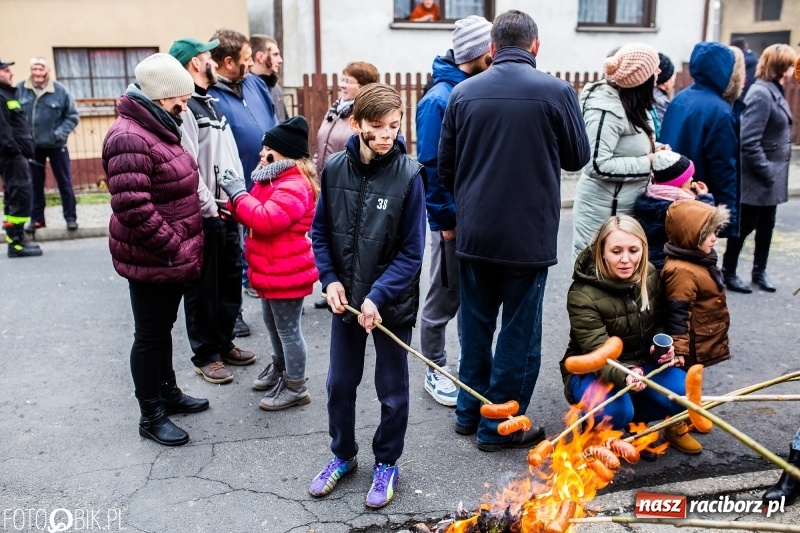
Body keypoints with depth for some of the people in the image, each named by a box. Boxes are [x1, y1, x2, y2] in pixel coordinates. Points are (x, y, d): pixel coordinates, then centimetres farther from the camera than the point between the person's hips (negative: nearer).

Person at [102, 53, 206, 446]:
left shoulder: (158, 130, 11)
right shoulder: (130, 139, -21)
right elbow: (133, 208, -29)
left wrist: (183, 248, 14)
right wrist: (174, 249, -23)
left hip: (172, 256, 10)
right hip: (151, 260, -10)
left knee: (163, 327, 22)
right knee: (150, 335, 4)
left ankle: (168, 392, 39)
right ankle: (151, 415, 19)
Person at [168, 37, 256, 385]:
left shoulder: (211, 104, 17)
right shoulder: (184, 107, -13)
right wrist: (210, 208, -16)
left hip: (228, 210, 9)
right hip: (203, 215, -9)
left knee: (230, 281, 16)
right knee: (203, 287, 3)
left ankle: (224, 343, 31)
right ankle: (205, 355, 16)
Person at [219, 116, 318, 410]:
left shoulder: (294, 187, -23)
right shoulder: (274, 179, 11)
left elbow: (266, 220, -34)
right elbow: (254, 213, 15)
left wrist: (238, 194, -23)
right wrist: (235, 196, -5)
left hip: (286, 272, -11)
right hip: (270, 270, 11)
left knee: (288, 329, 2)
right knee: (272, 322, 25)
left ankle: (295, 387, 16)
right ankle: (281, 367, 46)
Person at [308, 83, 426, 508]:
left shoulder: (409, 175, -16)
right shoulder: (335, 169, -6)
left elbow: (411, 251, -15)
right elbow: (320, 231, 4)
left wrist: (378, 297, -21)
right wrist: (330, 280, -8)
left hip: (392, 302, -3)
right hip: (345, 298, 3)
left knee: (392, 390, 13)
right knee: (340, 382, 17)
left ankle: (386, 463, 36)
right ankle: (343, 455, 40)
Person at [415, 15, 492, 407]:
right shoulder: (439, 99, -14)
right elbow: (430, 166, -15)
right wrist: (447, 220, -14)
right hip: (455, 219, -7)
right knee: (444, 299, 7)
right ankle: (435, 372, 24)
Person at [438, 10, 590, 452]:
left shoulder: (462, 93, -2)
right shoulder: (556, 91, -10)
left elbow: (445, 166, 4)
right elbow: (578, 157, 3)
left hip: (474, 233, 3)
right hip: (529, 235, -3)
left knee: (475, 323, 17)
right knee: (519, 330, 9)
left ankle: (469, 412, 30)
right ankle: (500, 425, 18)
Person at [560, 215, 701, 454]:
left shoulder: (650, 277, -7)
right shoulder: (582, 296, -26)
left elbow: (659, 324, 8)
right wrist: (623, 377, -50)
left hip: (640, 362, 5)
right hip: (592, 370, -5)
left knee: (682, 391, -21)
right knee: (614, 412, -34)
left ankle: (633, 417, 6)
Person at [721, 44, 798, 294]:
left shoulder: (775, 92, 10)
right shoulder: (760, 94, -20)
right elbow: (749, 143, -26)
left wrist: (774, 174, 10)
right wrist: (767, 173, -22)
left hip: (771, 178, 9)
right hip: (756, 179, -9)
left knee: (766, 226, 17)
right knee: (745, 226, 4)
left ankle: (759, 271, 31)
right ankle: (728, 272, 19)